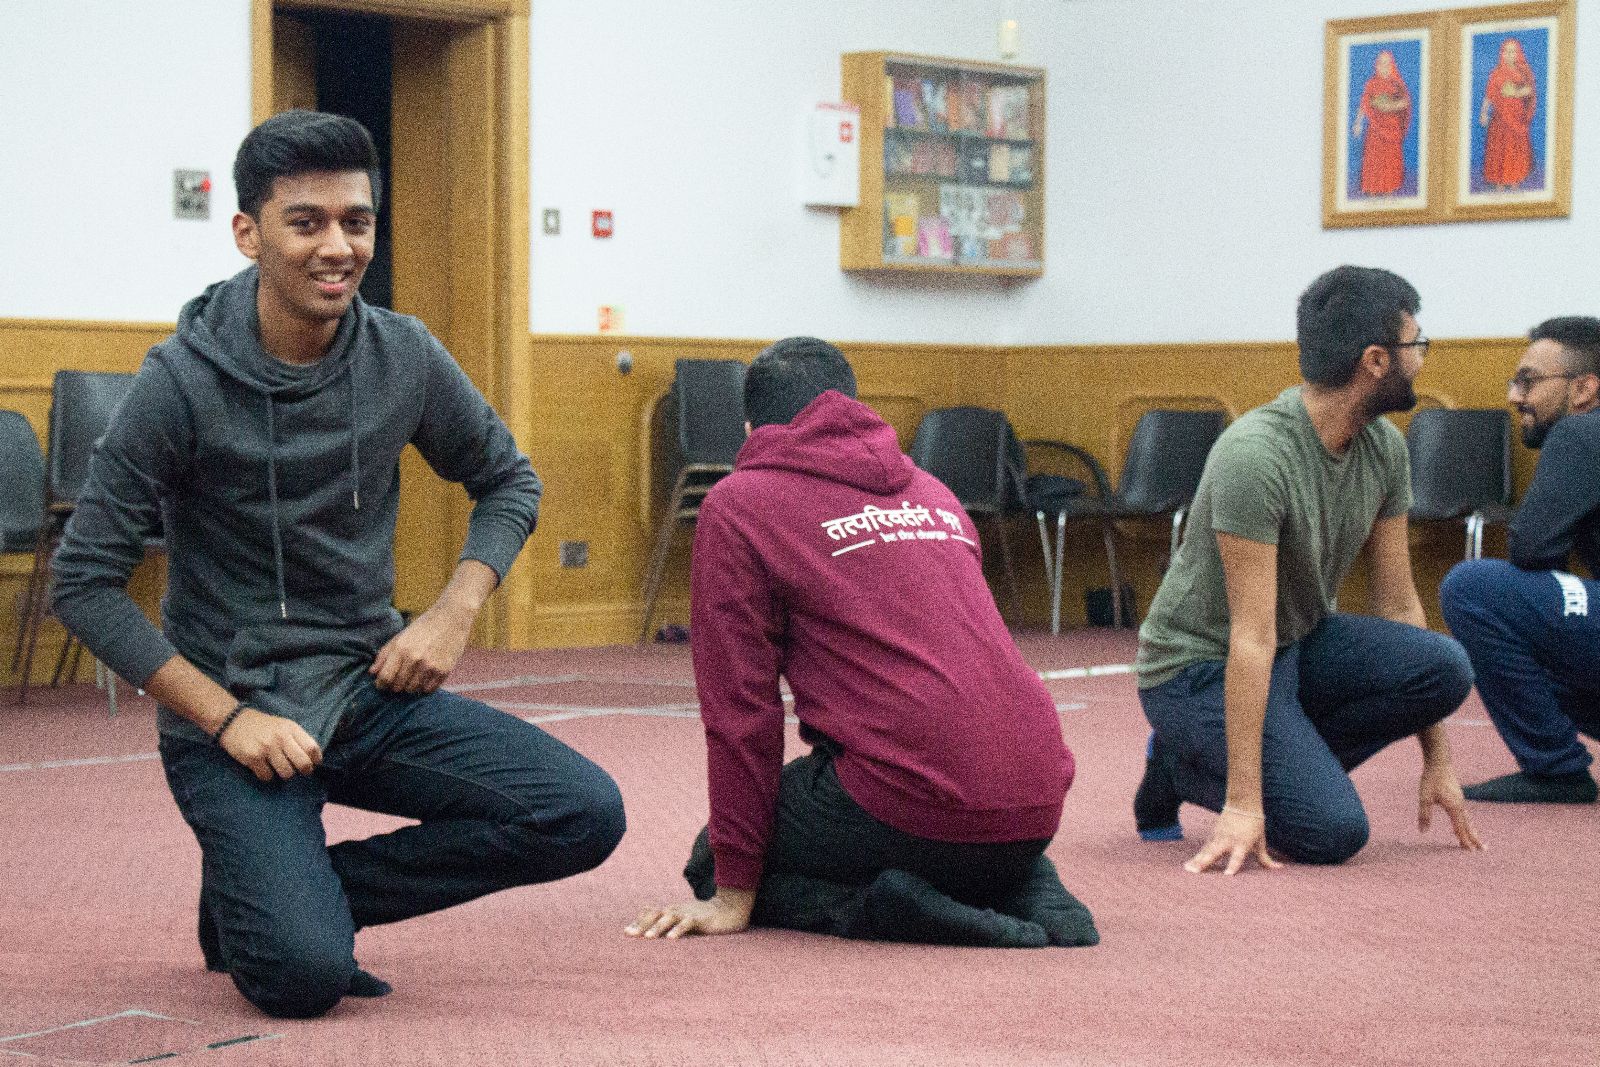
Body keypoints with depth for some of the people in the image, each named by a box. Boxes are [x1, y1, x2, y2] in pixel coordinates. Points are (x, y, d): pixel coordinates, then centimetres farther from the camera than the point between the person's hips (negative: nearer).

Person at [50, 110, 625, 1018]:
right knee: (306, 975, -25)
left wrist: (452, 617, -1)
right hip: (232, 712, -5)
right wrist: (229, 716, -17)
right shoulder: (183, 382, -13)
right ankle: (249, 897, 12)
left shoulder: (404, 357, -1)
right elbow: (87, 581, -11)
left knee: (586, 816, -14)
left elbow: (508, 482, 16)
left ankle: (304, 892, 0)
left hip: (375, 689, 5)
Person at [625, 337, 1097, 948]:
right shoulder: (931, 492, 24)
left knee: (714, 861, 18)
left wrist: (734, 893, 6)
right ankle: (1036, 899, 8)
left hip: (909, 803, -6)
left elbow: (739, 703, 1)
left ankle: (872, 908, -8)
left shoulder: (738, 505, 4)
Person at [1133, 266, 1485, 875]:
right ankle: (1181, 766, 2)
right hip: (1200, 667, -8)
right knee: (1332, 831, -25)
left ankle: (1295, 763, 1)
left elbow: (1397, 602, 4)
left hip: (1302, 643, 8)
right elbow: (1253, 636, -30)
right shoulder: (1256, 456, -28)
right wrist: (1243, 805, -31)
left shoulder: (1384, 449, -2)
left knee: (1446, 669, -20)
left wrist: (1437, 761, 3)